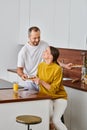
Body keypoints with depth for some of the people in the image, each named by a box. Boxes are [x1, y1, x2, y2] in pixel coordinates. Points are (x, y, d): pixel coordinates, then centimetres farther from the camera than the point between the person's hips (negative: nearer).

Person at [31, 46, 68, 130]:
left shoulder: (57, 69, -19)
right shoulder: (40, 65, -2)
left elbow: (54, 89, -20)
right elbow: (38, 79, 17)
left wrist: (41, 82, -28)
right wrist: (35, 80, -5)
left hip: (59, 98, -4)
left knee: (55, 120, -20)